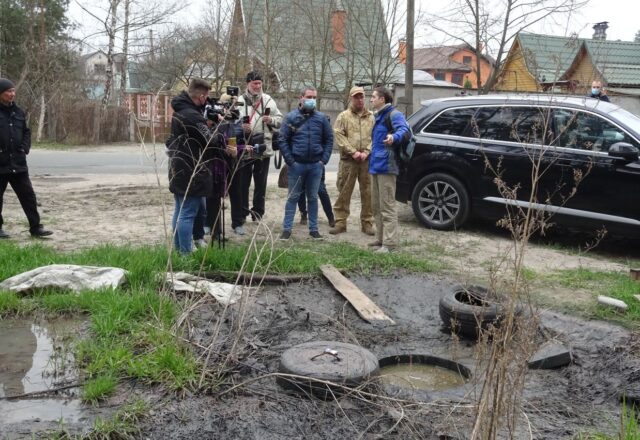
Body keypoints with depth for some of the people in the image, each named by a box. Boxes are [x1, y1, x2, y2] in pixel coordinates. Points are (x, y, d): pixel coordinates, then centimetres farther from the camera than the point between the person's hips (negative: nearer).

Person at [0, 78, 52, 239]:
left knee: (28, 195, 2)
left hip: (18, 163, 5)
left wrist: (25, 148, 4)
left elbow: (26, 132, 19)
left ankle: (35, 227, 6)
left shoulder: (18, 112, 10)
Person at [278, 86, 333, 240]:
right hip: (296, 164, -2)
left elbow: (329, 139, 7)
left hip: (316, 165, 2)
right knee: (293, 197, 5)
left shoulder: (321, 118, 3)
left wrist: (324, 159, -2)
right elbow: (283, 140, -4)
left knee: (313, 197, 11)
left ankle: (313, 229, 18)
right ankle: (287, 229, 10)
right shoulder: (291, 117, -2)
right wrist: (290, 161, -9)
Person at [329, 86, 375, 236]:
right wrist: (353, 152, -11)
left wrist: (366, 152, -10)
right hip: (348, 161, -1)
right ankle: (340, 222, 9)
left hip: (367, 161, 1)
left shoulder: (371, 117, 11)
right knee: (344, 192, 1)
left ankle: (367, 222, 14)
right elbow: (339, 136, -3)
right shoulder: (343, 116, 7)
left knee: (368, 193, 4)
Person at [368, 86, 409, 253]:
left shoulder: (394, 114, -9)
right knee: (377, 206, 15)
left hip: (386, 166, -10)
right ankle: (381, 238, 24)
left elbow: (403, 128, -28)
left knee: (387, 206, -8)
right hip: (375, 166, 10)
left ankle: (389, 242, -5)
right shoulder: (378, 116, 21)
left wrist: (394, 137, -47)